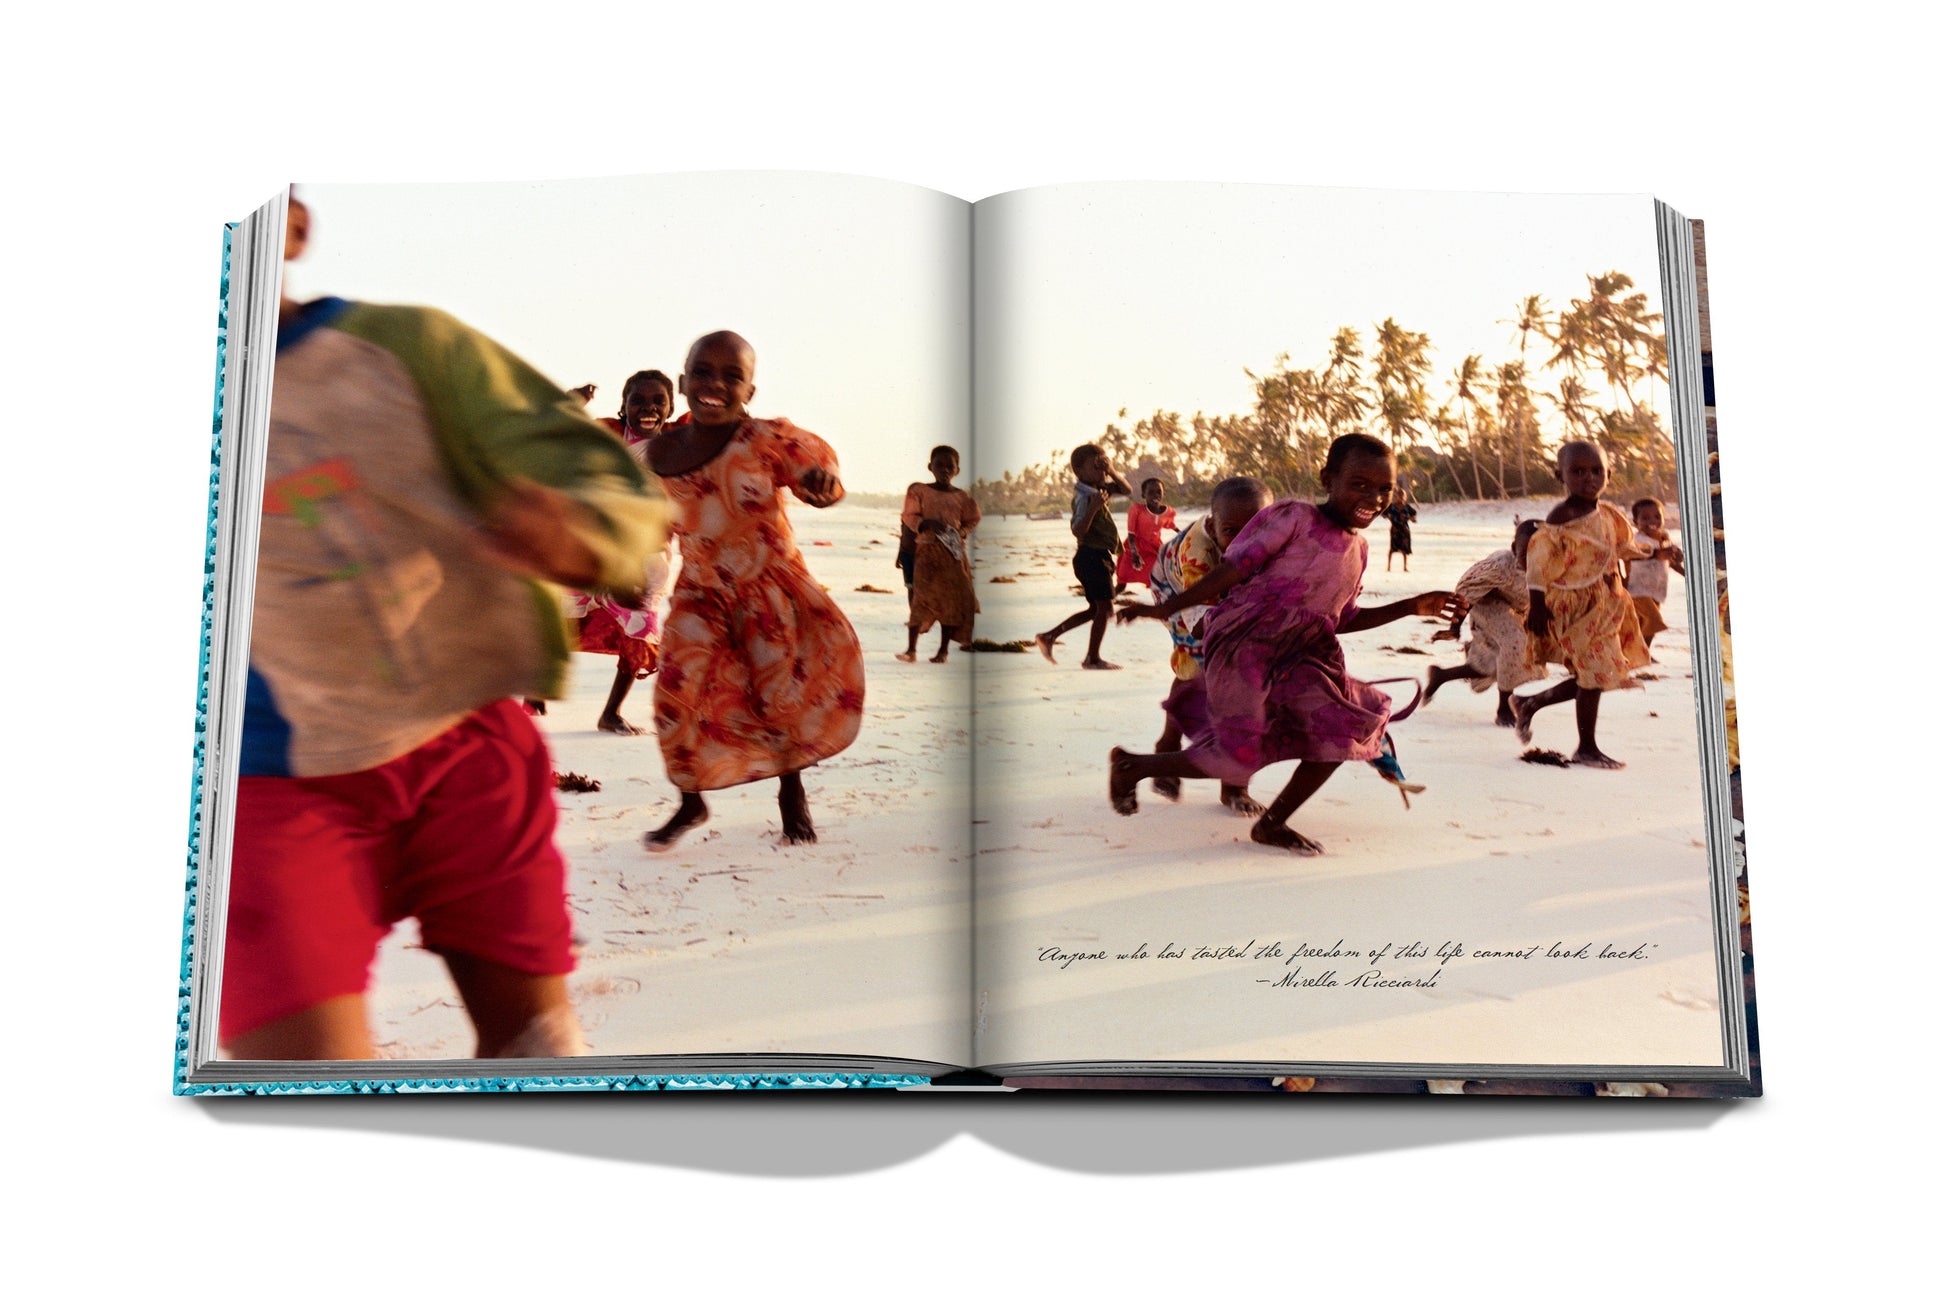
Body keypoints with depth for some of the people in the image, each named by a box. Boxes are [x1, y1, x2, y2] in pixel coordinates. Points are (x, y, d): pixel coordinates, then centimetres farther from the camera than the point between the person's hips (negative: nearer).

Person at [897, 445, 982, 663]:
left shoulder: (961, 497, 8)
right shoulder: (918, 490, 2)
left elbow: (972, 519, 15)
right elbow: (909, 517, -2)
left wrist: (964, 532, -6)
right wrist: (927, 523, -19)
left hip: (953, 553, 2)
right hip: (926, 550, -2)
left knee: (951, 600, 1)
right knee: (920, 598, -7)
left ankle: (943, 650, 10)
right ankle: (911, 649, -3)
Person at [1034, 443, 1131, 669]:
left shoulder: (1099, 490, 11)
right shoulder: (1085, 497, -16)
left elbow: (1126, 490, 17)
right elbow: (1078, 530, -25)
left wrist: (1112, 472, 2)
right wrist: (1093, 507, -36)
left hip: (1099, 557, 10)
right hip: (1093, 556, -10)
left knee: (1096, 609, 16)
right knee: (1104, 607, -5)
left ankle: (1048, 636, 18)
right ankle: (1093, 658, 2)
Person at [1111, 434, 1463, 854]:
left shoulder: (1357, 549, 12)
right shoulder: (1293, 518, -11)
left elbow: (1342, 619, 20)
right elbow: (1233, 568, -13)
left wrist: (1411, 607, 14)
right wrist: (1168, 607, -16)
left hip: (1297, 656, 8)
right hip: (1244, 646, -8)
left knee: (1341, 728, 0)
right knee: (1239, 755, -8)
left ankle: (1272, 823, 15)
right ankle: (1132, 765, 14)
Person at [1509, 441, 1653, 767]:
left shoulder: (1607, 514, 6)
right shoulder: (1562, 518, -17)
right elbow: (1539, 561, -18)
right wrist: (1537, 606, -19)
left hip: (1604, 604, 8)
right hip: (1574, 605, -8)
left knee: (1597, 676, 13)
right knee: (1594, 673, -5)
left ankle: (1529, 703, 29)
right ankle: (1586, 748, 8)